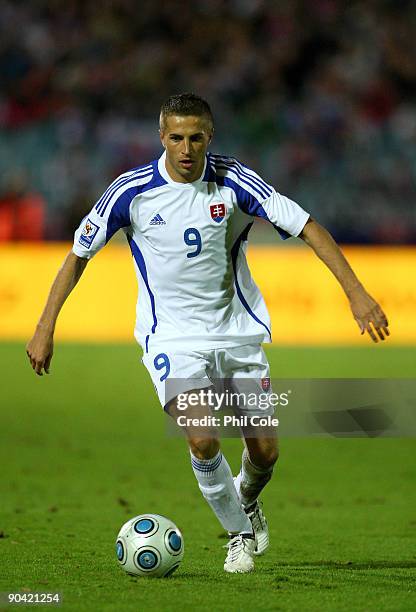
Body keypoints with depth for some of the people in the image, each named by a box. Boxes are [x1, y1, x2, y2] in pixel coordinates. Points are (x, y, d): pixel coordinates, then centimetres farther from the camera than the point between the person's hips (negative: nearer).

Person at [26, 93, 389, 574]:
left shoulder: (233, 182, -10)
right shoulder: (132, 191, -11)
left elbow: (306, 226, -9)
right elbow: (79, 253, 0)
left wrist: (355, 291, -18)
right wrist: (45, 328, -3)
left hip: (238, 332, 2)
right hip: (173, 339, -2)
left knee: (265, 451, 1)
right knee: (203, 441, -21)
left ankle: (247, 498, 39)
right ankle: (239, 533, 6)